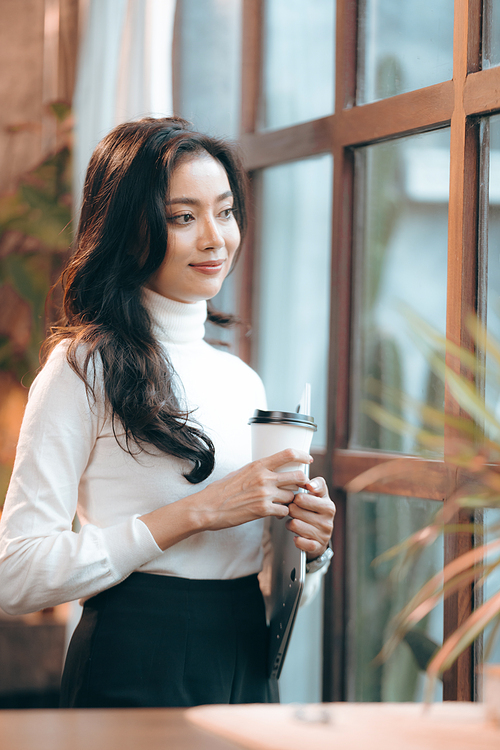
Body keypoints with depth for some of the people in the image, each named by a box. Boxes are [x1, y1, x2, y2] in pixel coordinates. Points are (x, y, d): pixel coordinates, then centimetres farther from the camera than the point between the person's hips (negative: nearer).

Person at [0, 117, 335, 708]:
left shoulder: (242, 381, 11)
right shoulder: (85, 366, -11)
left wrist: (306, 544, -3)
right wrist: (194, 513, -20)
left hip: (248, 669, 7)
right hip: (134, 675, -7)